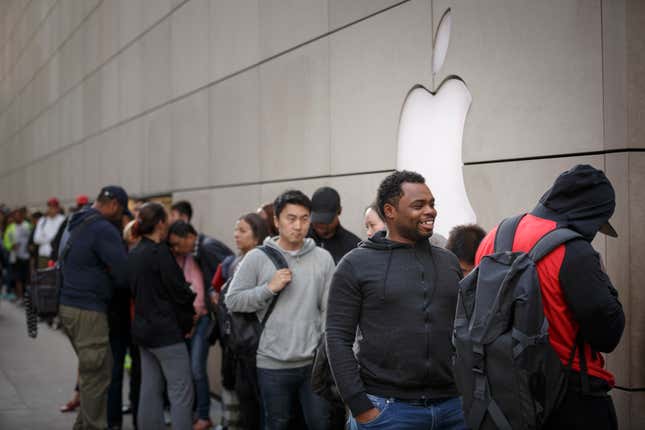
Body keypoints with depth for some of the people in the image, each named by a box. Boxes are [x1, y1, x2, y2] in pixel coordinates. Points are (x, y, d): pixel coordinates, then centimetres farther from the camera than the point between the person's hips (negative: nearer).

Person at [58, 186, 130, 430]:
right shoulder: (105, 230, -13)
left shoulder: (74, 226, 16)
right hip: (88, 311, -9)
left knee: (91, 370, 18)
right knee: (97, 375, -2)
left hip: (67, 305, 9)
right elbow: (124, 274, -17)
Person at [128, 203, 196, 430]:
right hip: (167, 332, -9)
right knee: (181, 391, -4)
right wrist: (187, 323, -1)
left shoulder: (133, 253, 9)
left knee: (150, 389, 12)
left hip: (143, 328, 9)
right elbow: (179, 291, -15)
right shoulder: (160, 252, -16)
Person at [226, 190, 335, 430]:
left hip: (314, 362, 1)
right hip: (272, 364, -1)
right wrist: (269, 288, -14)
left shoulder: (323, 258, 2)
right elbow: (232, 301, -3)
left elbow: (330, 310, 2)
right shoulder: (257, 258, -3)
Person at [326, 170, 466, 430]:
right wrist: (360, 408, -11)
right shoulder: (356, 265, -2)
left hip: (454, 407, 4)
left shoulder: (449, 261, 11)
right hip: (387, 408, -4)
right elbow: (338, 339, -5)